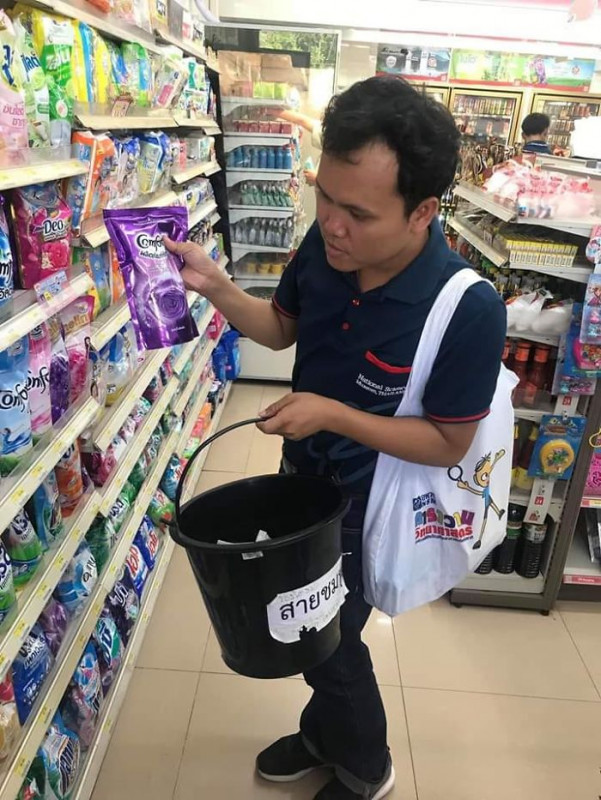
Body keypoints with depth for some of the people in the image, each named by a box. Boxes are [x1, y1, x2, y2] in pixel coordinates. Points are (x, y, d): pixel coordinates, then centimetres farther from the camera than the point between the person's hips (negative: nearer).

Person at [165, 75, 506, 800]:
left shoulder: (468, 309, -31)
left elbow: (449, 444, -21)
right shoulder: (326, 244, -16)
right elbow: (281, 327, 2)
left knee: (329, 640, 15)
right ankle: (324, 734, 57)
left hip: (365, 501, -6)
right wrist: (215, 287, -15)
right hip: (303, 472, 6)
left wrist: (334, 415, -29)